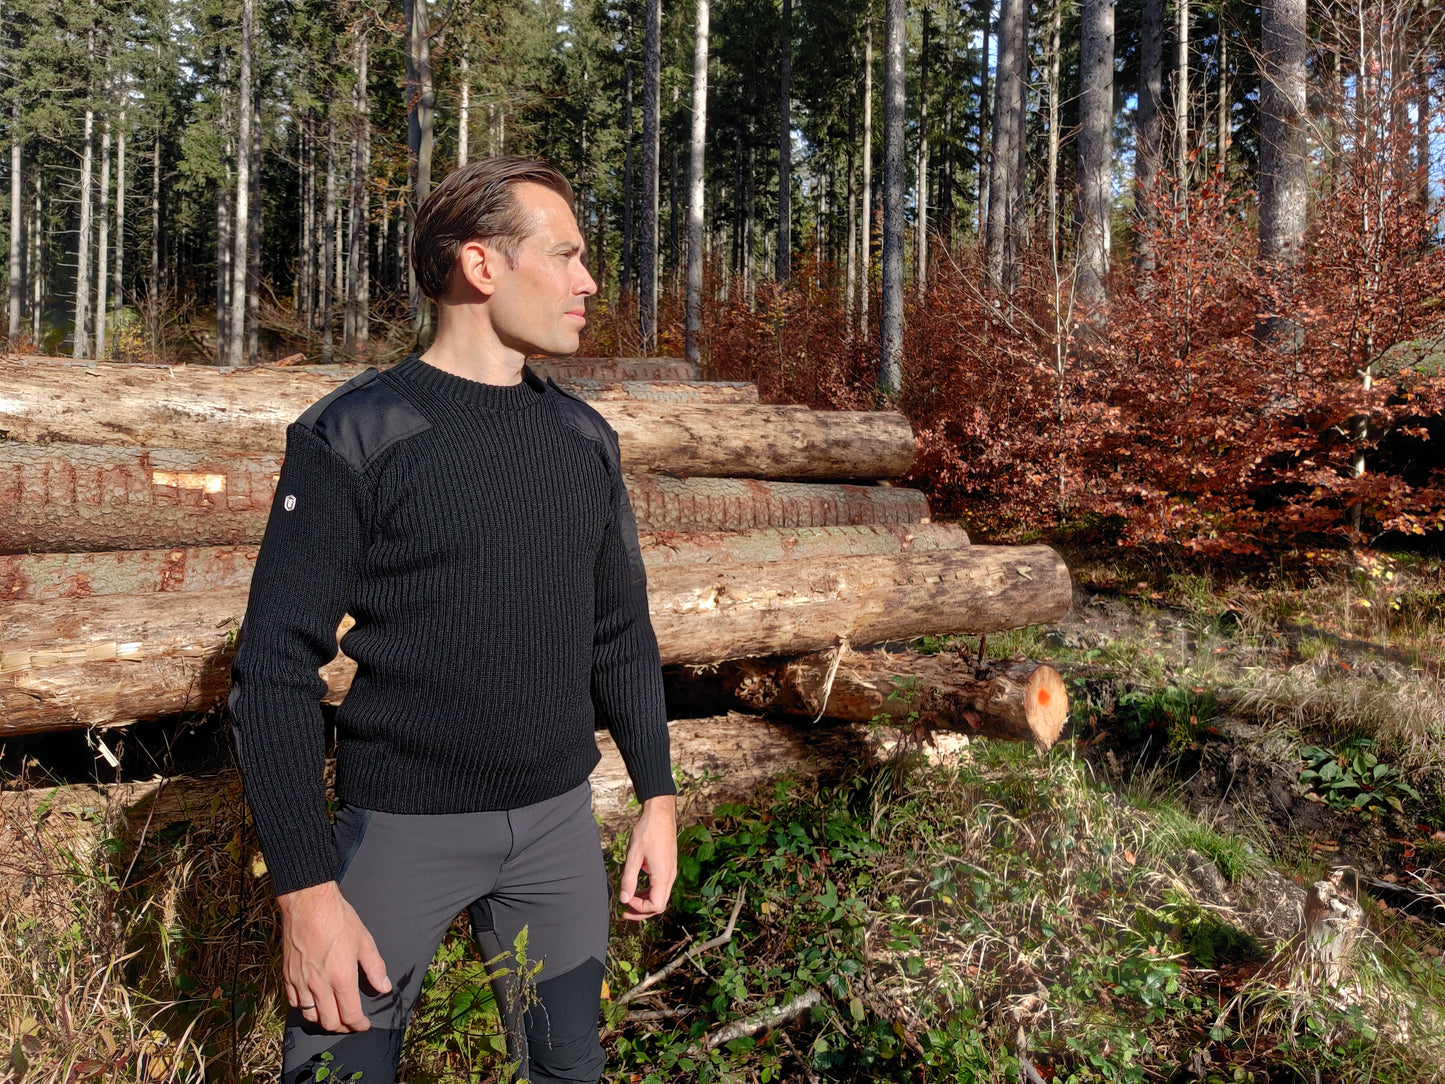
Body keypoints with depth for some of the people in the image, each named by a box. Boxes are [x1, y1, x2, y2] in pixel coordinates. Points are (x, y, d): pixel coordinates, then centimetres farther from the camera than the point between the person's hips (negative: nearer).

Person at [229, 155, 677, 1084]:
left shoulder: (586, 440, 5)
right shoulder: (355, 435, -10)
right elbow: (279, 669, -12)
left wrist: (658, 795, 9)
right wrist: (306, 887, -15)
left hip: (559, 819, 5)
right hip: (402, 828, -4)